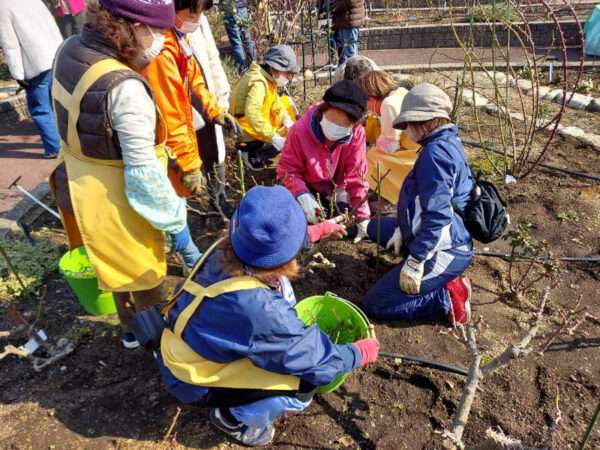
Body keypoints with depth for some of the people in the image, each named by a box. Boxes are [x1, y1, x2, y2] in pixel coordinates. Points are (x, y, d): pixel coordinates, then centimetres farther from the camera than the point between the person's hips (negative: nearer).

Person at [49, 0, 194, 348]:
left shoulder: (71, 49, -5)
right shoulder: (125, 89, -32)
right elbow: (143, 172, -28)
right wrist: (176, 222, -17)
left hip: (81, 185, 8)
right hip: (115, 199, -8)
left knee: (121, 264, 29)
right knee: (145, 276, 16)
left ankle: (132, 331, 53)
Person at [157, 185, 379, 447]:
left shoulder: (226, 250, -19)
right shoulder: (256, 308, -40)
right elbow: (312, 360, -24)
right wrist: (360, 354, -4)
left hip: (187, 347, 8)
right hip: (192, 379, -7)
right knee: (302, 388, -15)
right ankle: (234, 418, 10)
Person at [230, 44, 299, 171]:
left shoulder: (267, 78, 3)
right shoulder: (258, 82, -27)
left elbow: (275, 101, 15)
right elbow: (252, 113, -39)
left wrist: (286, 118, -4)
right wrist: (273, 136, -38)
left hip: (260, 121, 10)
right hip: (250, 131, -10)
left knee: (287, 102, 15)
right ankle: (252, 156, -11)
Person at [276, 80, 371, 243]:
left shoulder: (357, 133, -25)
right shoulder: (301, 130, -30)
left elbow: (357, 176, -21)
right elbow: (288, 168, -21)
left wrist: (363, 218, -22)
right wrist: (303, 196, -38)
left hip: (334, 188, 2)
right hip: (306, 187, -2)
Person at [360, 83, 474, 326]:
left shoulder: (435, 152, -23)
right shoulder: (449, 142, 8)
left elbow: (437, 214, -28)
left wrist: (415, 261, -23)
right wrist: (402, 229, 11)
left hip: (443, 251, -10)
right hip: (444, 240, 10)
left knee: (373, 304, -9)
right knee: (376, 227, 26)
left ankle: (447, 298, -7)